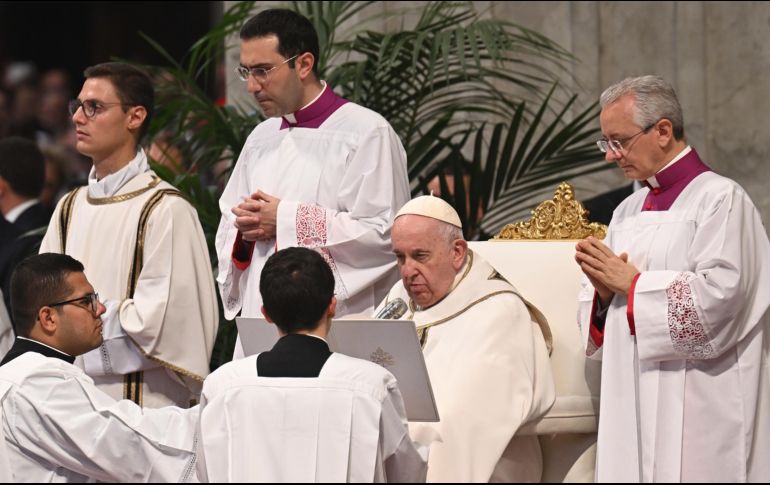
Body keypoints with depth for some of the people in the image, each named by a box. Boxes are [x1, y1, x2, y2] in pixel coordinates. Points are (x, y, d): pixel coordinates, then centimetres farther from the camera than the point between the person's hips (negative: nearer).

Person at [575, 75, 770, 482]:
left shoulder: (719, 199, -7)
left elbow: (719, 296, -19)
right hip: (634, 406, 7)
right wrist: (604, 292, -5)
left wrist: (632, 284, -12)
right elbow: (602, 319, 18)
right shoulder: (629, 211, 16)